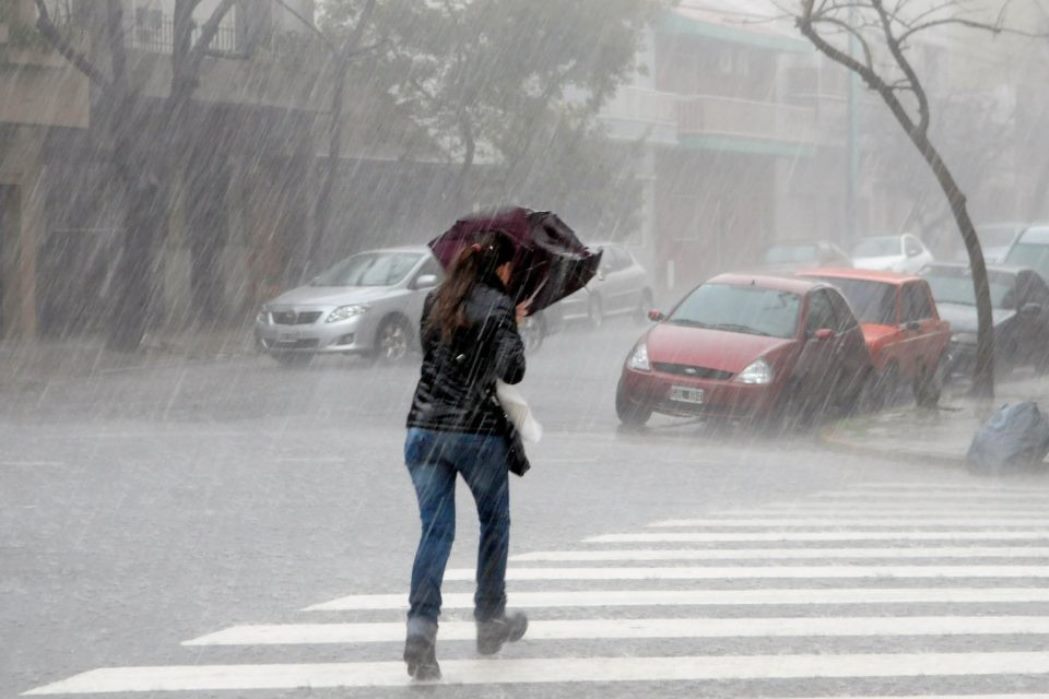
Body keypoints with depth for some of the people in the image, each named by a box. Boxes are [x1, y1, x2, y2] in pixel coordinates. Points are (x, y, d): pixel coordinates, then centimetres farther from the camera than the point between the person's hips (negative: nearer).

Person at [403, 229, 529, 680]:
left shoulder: (435, 301, 10)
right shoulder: (498, 306, -8)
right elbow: (512, 371, -15)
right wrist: (514, 333, 4)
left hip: (424, 428, 4)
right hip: (479, 431, -4)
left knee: (435, 530, 1)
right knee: (494, 524, 18)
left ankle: (421, 626, -17)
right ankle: (490, 622, 28)